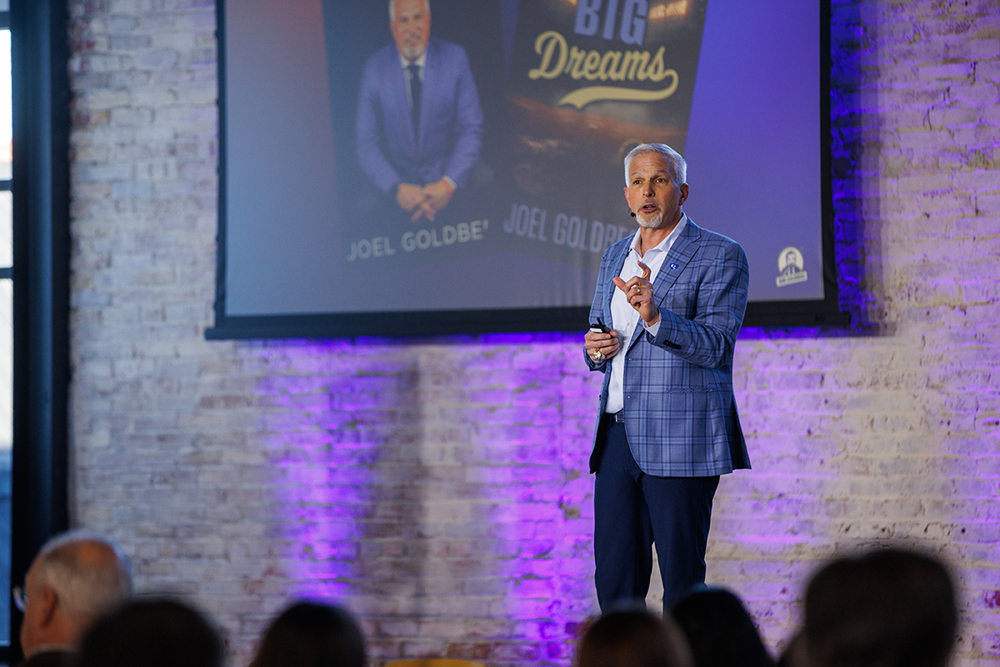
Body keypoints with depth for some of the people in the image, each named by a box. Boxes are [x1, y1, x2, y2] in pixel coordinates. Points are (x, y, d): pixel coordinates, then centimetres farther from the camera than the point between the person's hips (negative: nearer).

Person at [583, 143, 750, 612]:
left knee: (681, 579, -3)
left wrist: (655, 317, -29)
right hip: (618, 435, 6)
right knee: (613, 578, 6)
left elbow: (717, 345, -14)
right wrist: (595, 348, 3)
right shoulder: (615, 256, 18)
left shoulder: (720, 256, -3)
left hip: (681, 439, -6)